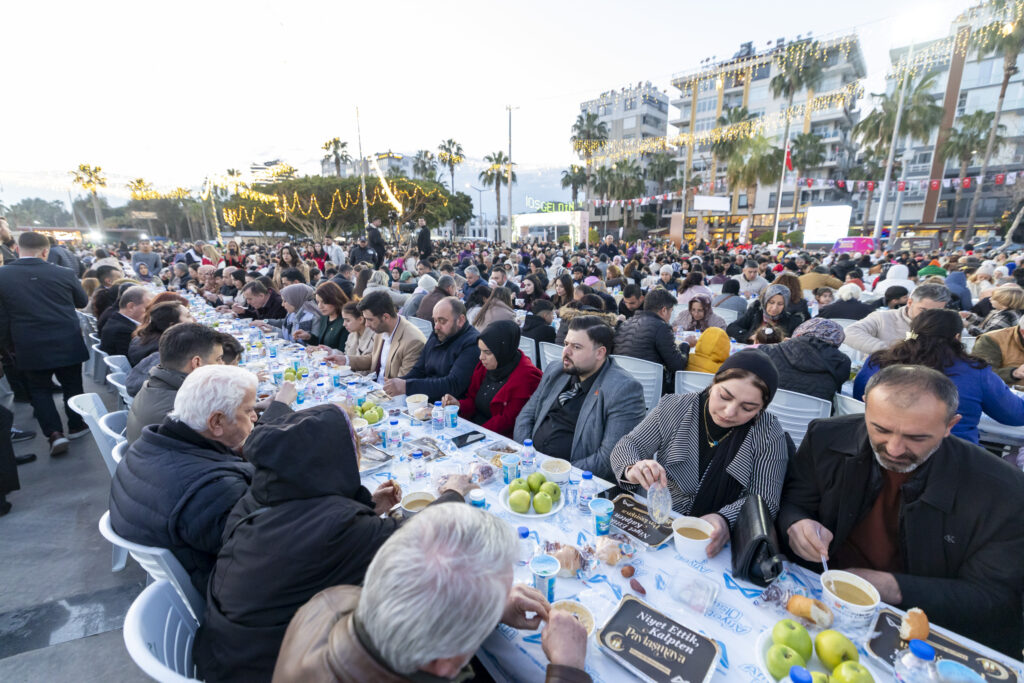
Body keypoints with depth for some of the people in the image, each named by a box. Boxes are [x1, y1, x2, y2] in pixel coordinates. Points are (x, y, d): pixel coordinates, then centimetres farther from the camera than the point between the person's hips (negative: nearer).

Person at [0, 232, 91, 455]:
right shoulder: (64, 274, -8)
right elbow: (82, 302, 9)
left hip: (30, 348, 0)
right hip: (68, 344, 0)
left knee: (39, 389, 14)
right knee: (72, 385, 15)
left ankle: (55, 434, 5)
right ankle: (76, 426, 28)